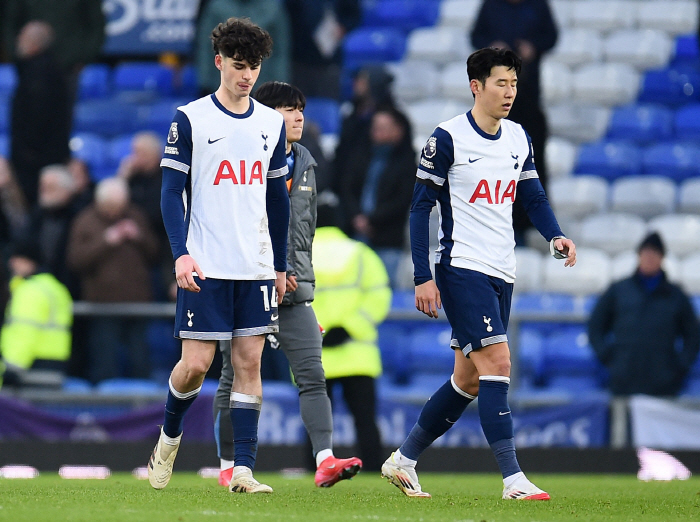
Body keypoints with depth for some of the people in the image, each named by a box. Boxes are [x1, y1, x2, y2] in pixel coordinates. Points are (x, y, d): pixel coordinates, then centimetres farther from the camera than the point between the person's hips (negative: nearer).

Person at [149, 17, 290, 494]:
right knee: (196, 363, -6)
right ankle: (169, 437, 22)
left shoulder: (272, 123, 11)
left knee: (249, 361, -1)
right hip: (205, 267, -4)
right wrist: (181, 253, -14)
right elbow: (172, 191, -3)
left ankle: (243, 469, -1)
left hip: (256, 267, 4)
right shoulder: (190, 120, -2)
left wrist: (280, 266, 16)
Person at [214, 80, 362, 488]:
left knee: (313, 374, -9)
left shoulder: (305, 165, 14)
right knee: (237, 379, 4)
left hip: (294, 290, 5)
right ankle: (229, 466, 15)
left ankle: (325, 461, -18)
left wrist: (300, 276, 16)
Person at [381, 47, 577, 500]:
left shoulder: (519, 139, 11)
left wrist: (556, 237, -7)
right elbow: (422, 207, -6)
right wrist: (423, 277, -11)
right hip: (461, 270, -7)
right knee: (497, 364, -17)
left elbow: (534, 198, 15)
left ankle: (404, 459, 25)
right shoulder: (448, 138, -9)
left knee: (468, 380, 11)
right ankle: (513, 479, -19)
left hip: (502, 274, 7)